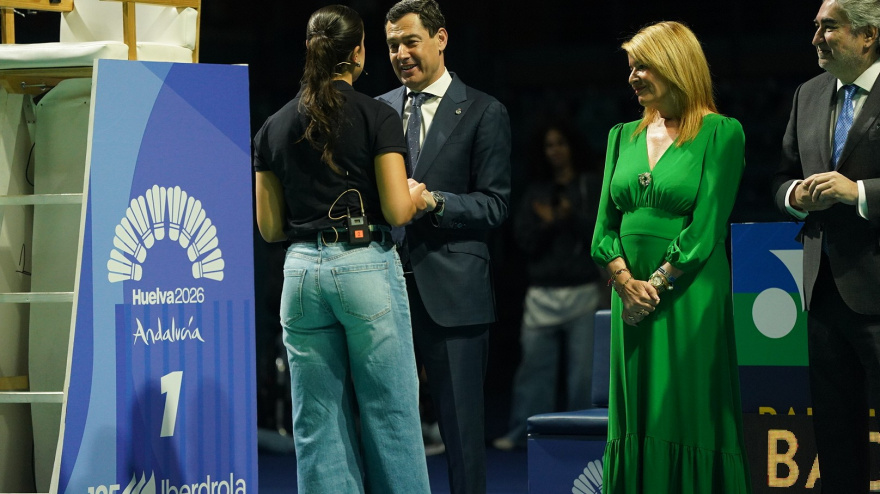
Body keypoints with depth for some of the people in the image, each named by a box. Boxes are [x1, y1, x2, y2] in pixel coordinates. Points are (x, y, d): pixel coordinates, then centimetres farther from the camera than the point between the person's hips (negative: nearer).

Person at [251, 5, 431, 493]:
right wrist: (416, 195, 12)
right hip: (367, 267, -4)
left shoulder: (274, 128, 8)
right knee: (390, 416, 2)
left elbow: (269, 227, 10)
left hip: (302, 270, 4)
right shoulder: (377, 117, -5)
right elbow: (397, 211, -9)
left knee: (318, 424, 6)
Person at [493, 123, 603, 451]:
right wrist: (546, 224, -10)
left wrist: (571, 216, -16)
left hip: (581, 291, -2)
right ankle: (521, 431, -2)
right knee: (534, 363, -3)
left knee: (582, 366, -4)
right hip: (543, 292, 2)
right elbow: (526, 242, 9)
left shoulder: (591, 186, 7)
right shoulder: (536, 190, 14)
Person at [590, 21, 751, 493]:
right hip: (631, 296, 5)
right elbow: (605, 224, 7)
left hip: (690, 298, -5)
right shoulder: (624, 136, 13)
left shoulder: (721, 133, -5)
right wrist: (626, 282, -8)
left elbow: (707, 227, -11)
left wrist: (656, 286, -13)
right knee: (636, 419, 6)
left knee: (688, 417, -3)